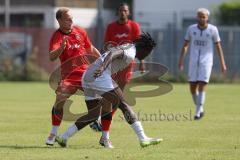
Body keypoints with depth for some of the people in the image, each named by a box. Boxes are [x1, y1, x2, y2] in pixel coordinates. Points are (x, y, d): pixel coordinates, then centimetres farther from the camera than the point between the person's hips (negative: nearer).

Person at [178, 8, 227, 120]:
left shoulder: (212, 29, -4)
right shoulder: (191, 29, 2)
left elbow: (218, 46, 2)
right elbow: (185, 45, 9)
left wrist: (222, 63, 0)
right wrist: (181, 60, 1)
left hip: (206, 61, -3)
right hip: (193, 61, 3)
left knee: (202, 86, -13)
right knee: (192, 87, 3)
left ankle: (198, 112, -9)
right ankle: (200, 109, 24)